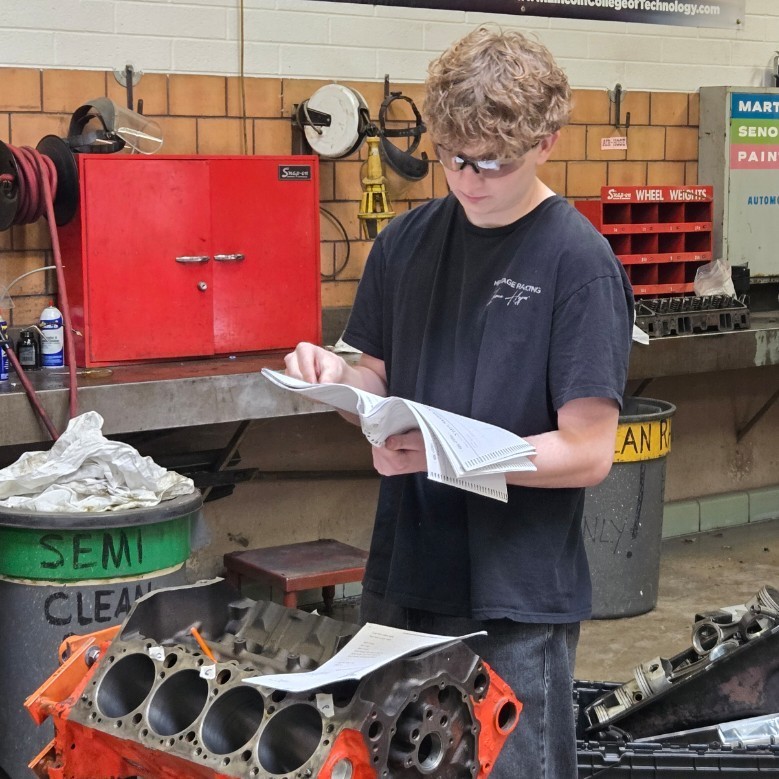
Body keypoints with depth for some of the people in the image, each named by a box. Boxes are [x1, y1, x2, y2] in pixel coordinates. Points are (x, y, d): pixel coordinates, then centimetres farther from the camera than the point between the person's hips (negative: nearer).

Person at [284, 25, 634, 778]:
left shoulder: (580, 263, -12)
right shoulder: (406, 241, 3)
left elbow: (588, 452, -14)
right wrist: (335, 375, -10)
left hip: (516, 600, -5)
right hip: (404, 578, 5)